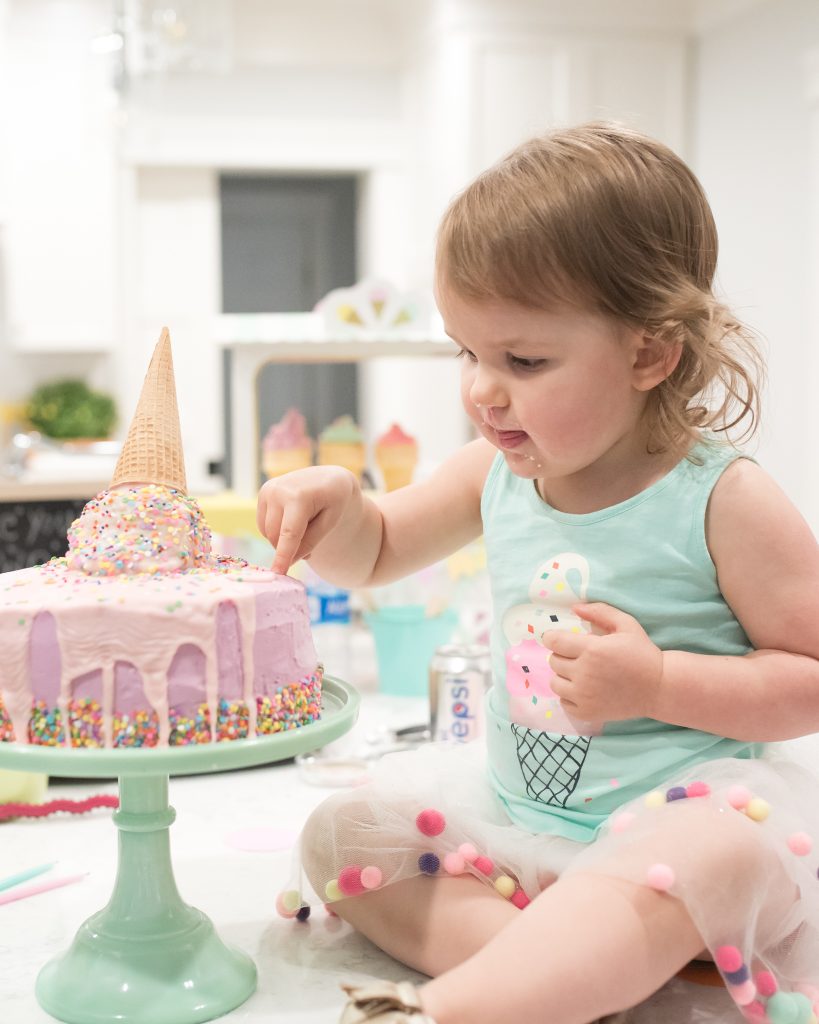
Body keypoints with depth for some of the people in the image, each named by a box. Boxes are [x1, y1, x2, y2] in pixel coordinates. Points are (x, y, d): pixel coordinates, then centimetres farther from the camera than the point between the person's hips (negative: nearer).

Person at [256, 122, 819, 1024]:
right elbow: (372, 553, 13)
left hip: (676, 805, -6)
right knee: (336, 838, -2)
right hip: (511, 804, 7)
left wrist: (659, 684, -23)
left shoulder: (721, 501, -15)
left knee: (713, 853, -38)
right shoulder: (498, 473, 0)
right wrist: (336, 505, -10)